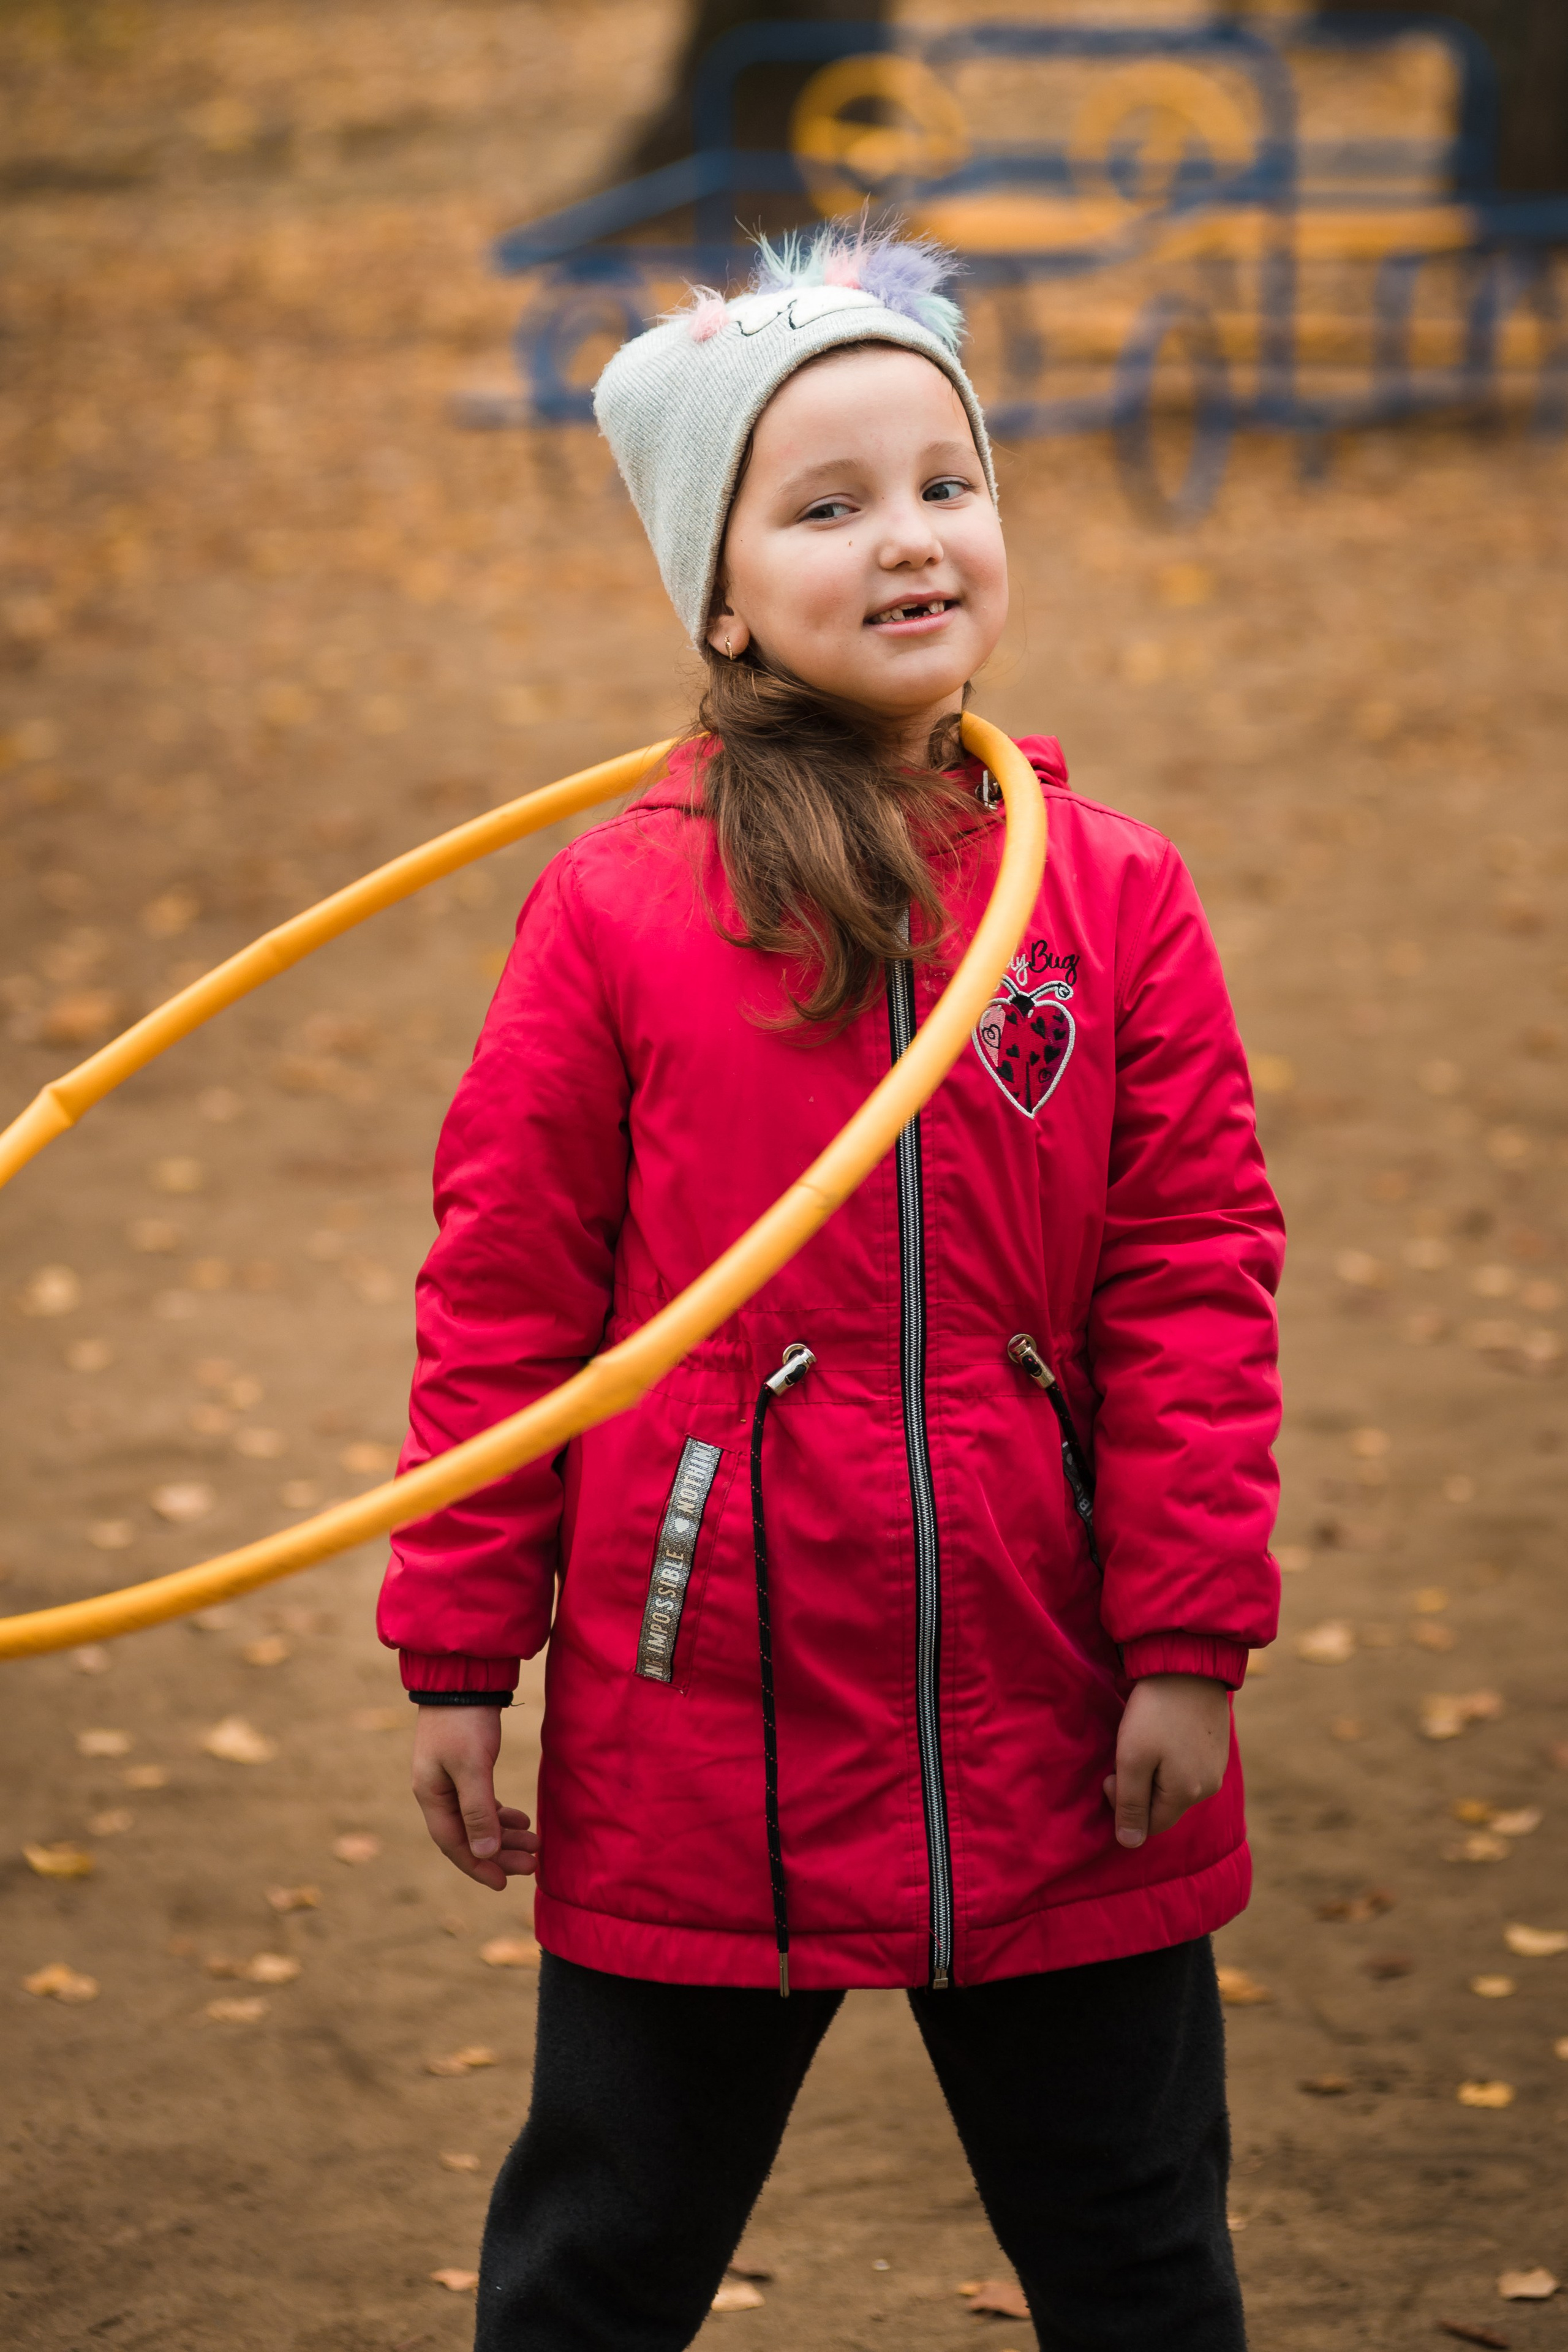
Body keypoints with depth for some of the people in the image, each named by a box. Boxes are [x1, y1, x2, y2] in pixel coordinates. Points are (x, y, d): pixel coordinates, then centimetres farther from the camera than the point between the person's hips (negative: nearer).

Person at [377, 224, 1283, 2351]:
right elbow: (501, 1300, -2)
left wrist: (1189, 1643, -4)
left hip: (1061, 1753, 2)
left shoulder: (1117, 898, -1)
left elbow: (1195, 1284, 0)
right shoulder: (613, 911, -6)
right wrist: (459, 1657, -1)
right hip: (697, 1737, -1)